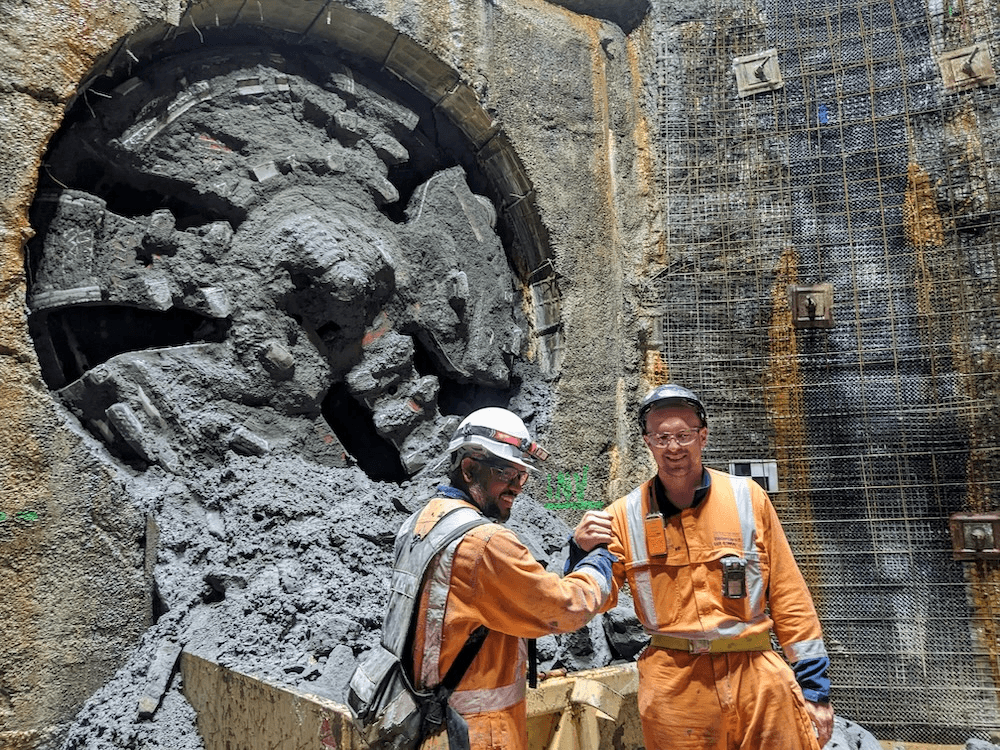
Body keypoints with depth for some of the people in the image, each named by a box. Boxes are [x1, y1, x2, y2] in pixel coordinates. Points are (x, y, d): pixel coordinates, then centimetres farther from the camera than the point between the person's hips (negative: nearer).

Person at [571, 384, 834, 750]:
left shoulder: (748, 498, -1)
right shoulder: (625, 514, -2)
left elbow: (788, 597, 3)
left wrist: (814, 686, 4)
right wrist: (583, 551, -18)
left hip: (758, 678, 1)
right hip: (673, 689, 0)